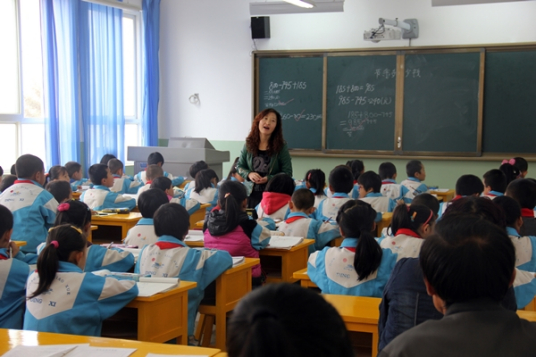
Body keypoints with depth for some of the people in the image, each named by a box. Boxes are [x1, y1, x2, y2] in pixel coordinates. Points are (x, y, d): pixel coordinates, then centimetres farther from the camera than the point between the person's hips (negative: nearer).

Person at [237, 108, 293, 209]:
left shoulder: (281, 147, -2)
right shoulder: (249, 144, 6)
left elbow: (287, 173, -3)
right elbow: (239, 166, 12)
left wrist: (269, 178, -18)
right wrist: (249, 174, -9)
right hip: (251, 194, 3)